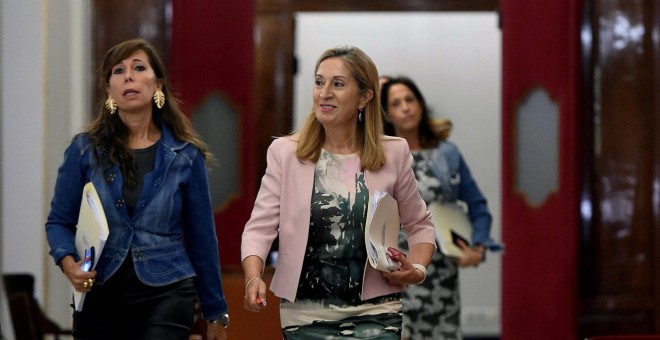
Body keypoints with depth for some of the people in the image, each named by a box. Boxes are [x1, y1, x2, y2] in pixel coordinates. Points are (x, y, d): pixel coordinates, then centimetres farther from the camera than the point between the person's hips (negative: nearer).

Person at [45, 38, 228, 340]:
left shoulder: (186, 155, 2)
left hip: (165, 296, -2)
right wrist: (68, 263, -14)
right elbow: (59, 221, 7)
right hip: (99, 297, 2)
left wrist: (216, 313, 10)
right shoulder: (85, 150, 2)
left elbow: (201, 237, 7)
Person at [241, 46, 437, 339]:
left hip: (373, 314, -1)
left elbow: (419, 225, 14)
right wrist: (254, 278, -23)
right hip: (305, 314, 1)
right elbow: (260, 226, -6)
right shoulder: (285, 152, -2)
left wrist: (417, 269, -4)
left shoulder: (393, 154, 1)